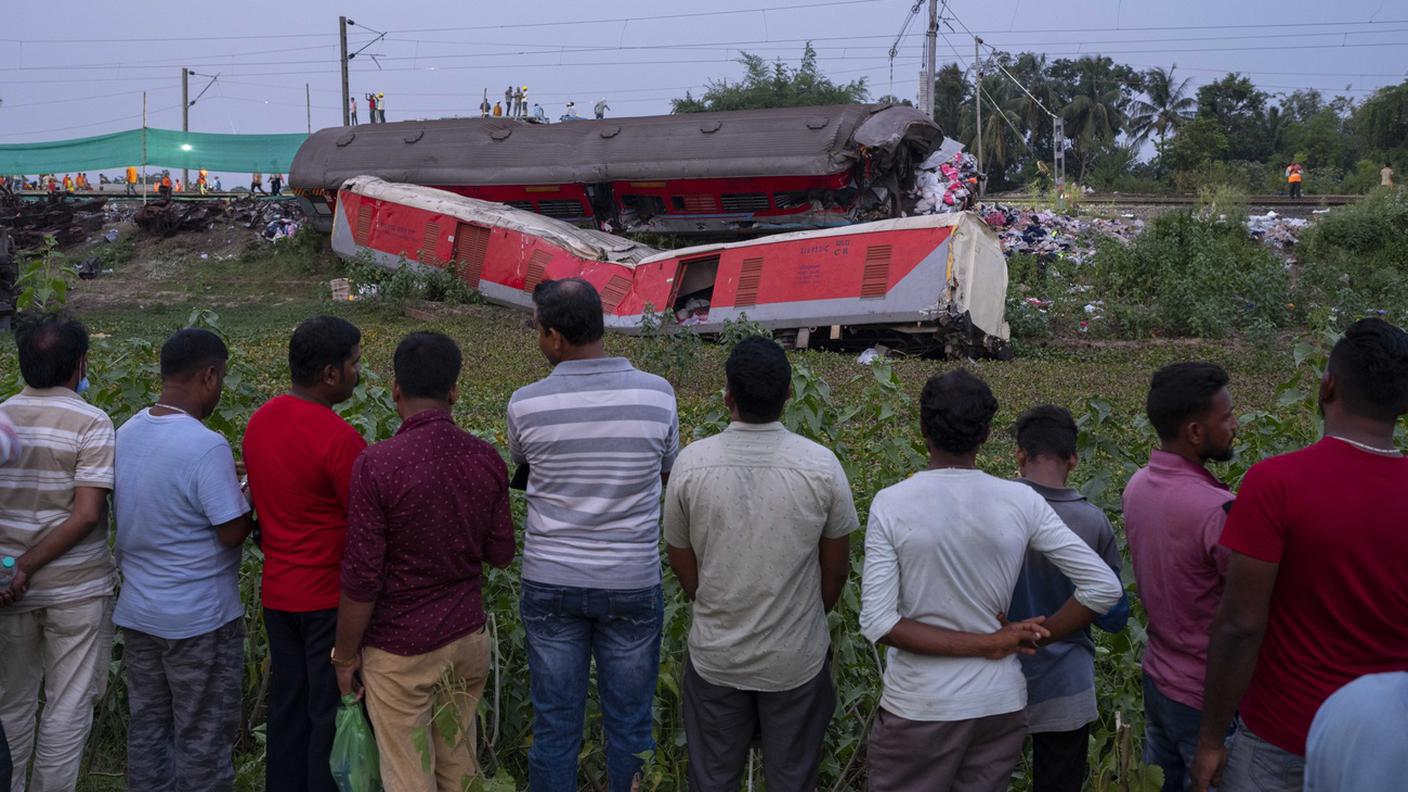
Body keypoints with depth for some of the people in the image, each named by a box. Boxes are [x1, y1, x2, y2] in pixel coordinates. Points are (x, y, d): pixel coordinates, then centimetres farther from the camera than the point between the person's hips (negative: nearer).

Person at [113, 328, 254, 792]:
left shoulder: (125, 435, 1)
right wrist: (248, 501, -1)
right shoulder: (207, 447, -23)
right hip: (198, 619, -7)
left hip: (136, 611, 7)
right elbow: (233, 532, -20)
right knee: (204, 737, 7)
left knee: (147, 725, 17)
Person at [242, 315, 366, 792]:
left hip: (277, 594, 8)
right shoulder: (338, 439, -22)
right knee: (333, 715, 4)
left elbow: (264, 502, 11)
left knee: (287, 705, 17)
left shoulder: (259, 421, 3)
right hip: (329, 599, -8)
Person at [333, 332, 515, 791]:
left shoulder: (376, 466, -20)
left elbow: (361, 580, -17)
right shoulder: (487, 460, -6)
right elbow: (500, 555, 4)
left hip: (402, 651, -4)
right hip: (468, 637, 5)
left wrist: (345, 655, -3)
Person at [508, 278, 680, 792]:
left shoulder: (527, 405, -11)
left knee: (555, 724, 12)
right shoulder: (657, 396, -10)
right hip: (632, 584, 0)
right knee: (630, 725, 12)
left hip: (551, 583, 0)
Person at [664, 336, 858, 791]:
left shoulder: (690, 464, -15)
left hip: (715, 656, 1)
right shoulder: (821, 465, -16)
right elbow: (836, 570, -3)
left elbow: (682, 563, -1)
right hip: (796, 659, 0)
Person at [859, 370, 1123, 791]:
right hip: (999, 704, 2)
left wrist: (990, 644, -13)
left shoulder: (891, 504, -12)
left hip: (918, 708, -2)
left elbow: (878, 623, -16)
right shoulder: (1021, 501, -7)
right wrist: (1031, 639, 0)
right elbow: (1104, 588, -7)